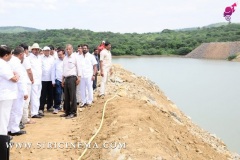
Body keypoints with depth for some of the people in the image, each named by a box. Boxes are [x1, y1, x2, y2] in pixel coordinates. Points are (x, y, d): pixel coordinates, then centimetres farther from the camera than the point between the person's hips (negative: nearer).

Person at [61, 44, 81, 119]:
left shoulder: (75, 57, -2)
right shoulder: (65, 58, 16)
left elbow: (78, 67, -4)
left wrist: (79, 77, -11)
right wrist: (63, 79, 18)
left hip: (72, 78, -6)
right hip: (66, 78, 6)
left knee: (72, 96, -5)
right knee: (66, 96, 8)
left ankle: (73, 112, -1)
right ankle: (67, 112, 16)